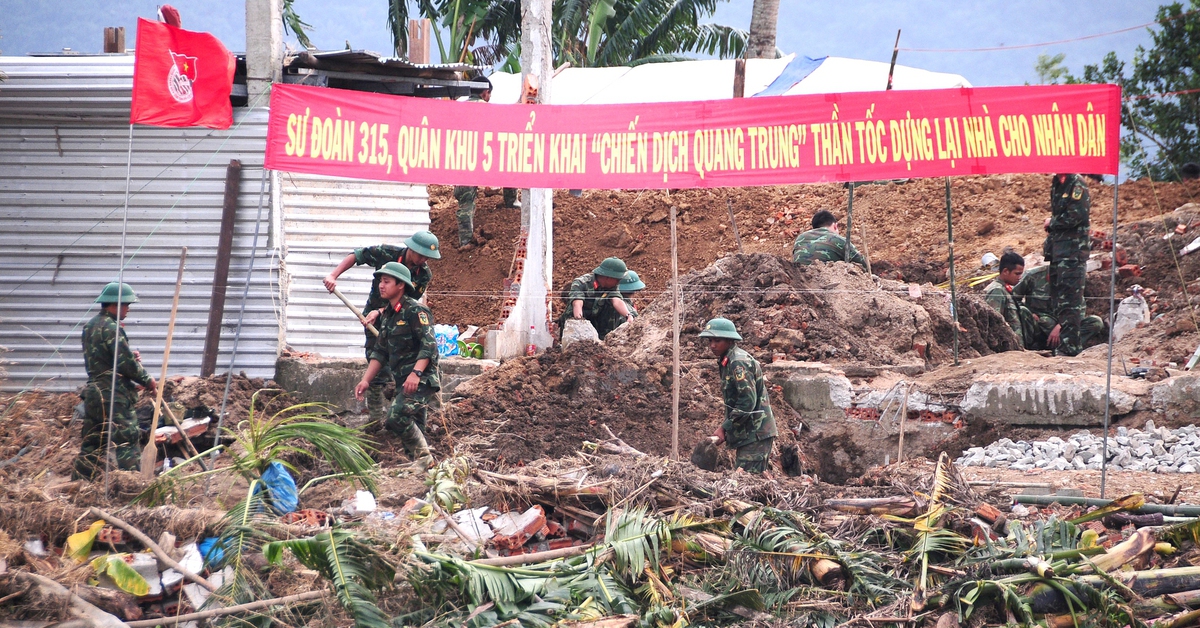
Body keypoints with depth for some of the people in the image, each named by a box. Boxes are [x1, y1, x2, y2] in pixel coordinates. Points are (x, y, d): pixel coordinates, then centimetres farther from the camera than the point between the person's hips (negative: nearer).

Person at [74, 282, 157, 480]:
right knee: (128, 441, -9)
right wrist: (148, 381, -3)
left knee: (91, 444, 13)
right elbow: (126, 364, -17)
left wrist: (130, 356, 8)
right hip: (113, 396, -9)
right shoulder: (111, 328, -15)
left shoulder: (90, 326, 14)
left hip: (93, 392, 9)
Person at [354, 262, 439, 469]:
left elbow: (429, 345, -20)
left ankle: (424, 457, -12)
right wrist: (366, 380, 12)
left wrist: (416, 373, -32)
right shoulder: (387, 315, 18)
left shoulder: (415, 311, -10)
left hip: (421, 380, -9)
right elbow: (380, 352, 21)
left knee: (397, 416, -23)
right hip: (404, 381, 9)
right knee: (413, 428, 9)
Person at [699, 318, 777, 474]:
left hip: (755, 434, -10)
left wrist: (725, 428, -19)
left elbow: (747, 402, -22)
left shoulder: (738, 363, -15)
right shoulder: (727, 361, 16)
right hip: (746, 434, 10)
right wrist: (726, 428, 12)